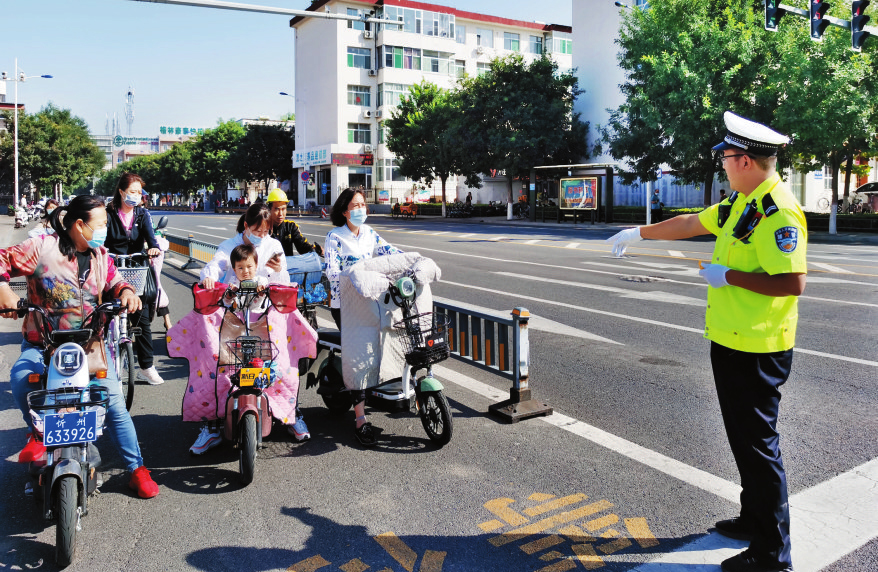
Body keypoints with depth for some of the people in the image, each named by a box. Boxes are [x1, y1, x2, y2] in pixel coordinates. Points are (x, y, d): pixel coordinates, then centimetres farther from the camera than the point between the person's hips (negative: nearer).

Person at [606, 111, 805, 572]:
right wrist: (638, 233, 31)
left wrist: (729, 276, -19)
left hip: (756, 350, -10)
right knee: (743, 438, 19)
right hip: (731, 343, 10)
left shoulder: (778, 213, -20)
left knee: (758, 444, 0)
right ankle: (754, 520, 36)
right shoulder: (740, 204, 10)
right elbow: (691, 223, 23)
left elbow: (793, 282, -27)